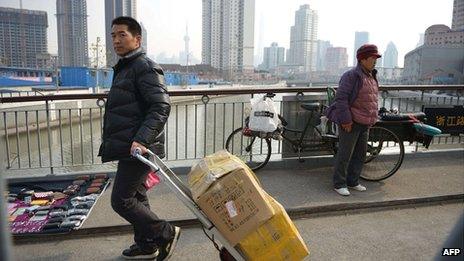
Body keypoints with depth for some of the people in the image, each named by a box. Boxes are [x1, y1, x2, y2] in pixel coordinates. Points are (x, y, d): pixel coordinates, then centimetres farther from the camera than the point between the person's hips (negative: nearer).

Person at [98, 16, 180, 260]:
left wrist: (141, 140, -31)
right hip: (130, 148, 10)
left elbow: (161, 107, -24)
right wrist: (109, 143, 28)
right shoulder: (123, 68, 19)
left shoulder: (145, 67, -13)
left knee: (121, 199, -6)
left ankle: (165, 233, 7)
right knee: (136, 196, 16)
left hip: (138, 149, -10)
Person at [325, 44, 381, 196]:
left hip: (365, 123, 9)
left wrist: (371, 119, 20)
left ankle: (353, 182, 29)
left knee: (360, 154, 15)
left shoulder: (371, 76, 14)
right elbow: (341, 98, -20)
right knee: (345, 154, -1)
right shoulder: (352, 75, -14)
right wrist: (346, 120, -22)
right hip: (351, 123, -9)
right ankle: (339, 184, 11)